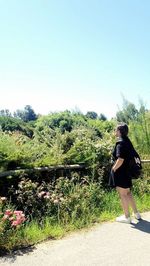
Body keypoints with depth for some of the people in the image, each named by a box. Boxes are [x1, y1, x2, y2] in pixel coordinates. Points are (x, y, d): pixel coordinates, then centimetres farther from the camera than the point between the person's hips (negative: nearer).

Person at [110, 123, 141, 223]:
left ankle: (127, 217, 17)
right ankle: (136, 213, 31)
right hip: (127, 172, 9)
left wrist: (114, 169, -14)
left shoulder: (120, 143, -20)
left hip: (120, 173, -9)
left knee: (123, 195, 5)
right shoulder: (128, 141, 8)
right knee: (128, 193, 21)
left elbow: (120, 159, -27)